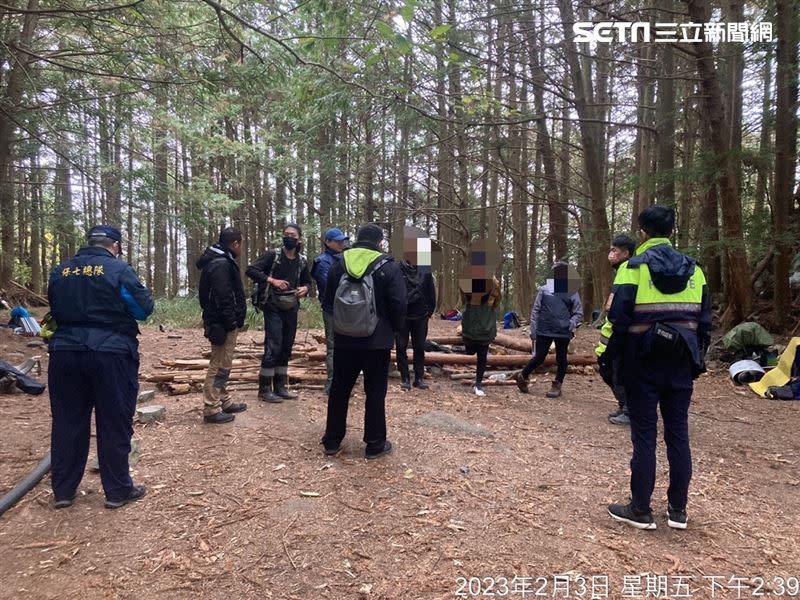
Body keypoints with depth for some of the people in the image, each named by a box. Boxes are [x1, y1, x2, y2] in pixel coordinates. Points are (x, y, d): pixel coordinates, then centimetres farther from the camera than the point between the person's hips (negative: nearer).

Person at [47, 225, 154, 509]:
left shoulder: (60, 271, 9)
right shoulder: (119, 270, -7)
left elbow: (55, 309, 20)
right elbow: (144, 308, -5)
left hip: (65, 352, 5)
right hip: (111, 354, -5)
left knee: (67, 423, 14)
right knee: (114, 424, 5)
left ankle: (63, 491, 24)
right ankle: (117, 490, 14)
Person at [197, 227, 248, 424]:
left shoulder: (220, 260, 15)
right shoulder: (221, 264, -18)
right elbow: (223, 298, -24)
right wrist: (231, 323, -21)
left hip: (220, 322, 11)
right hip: (224, 324, -11)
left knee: (222, 364, 18)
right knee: (219, 365, -4)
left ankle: (223, 401, 29)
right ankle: (211, 409, 2)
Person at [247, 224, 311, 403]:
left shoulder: (302, 261, 6)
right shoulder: (273, 255, -8)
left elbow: (307, 282, 19)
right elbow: (250, 270, -14)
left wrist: (305, 289, -5)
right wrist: (272, 280, -23)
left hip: (291, 309, 5)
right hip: (273, 308, -5)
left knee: (286, 348, 10)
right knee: (273, 347, -9)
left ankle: (280, 387, 21)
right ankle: (264, 389, 3)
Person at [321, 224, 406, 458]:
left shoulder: (339, 264, 2)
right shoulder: (388, 267, -10)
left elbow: (328, 299, 9)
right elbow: (398, 305, -12)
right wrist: (394, 329, 6)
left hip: (344, 339, 4)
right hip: (377, 341, -3)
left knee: (339, 389, 15)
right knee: (375, 392, 7)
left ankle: (332, 440, 23)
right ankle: (375, 443, 14)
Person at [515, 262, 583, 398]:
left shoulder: (572, 293, 3)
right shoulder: (544, 290, 2)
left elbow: (578, 313, 7)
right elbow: (535, 310, 4)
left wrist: (571, 324, -11)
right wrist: (533, 330, 1)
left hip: (564, 332, 1)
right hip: (544, 331, -1)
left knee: (561, 359, 8)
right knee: (539, 357, 0)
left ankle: (557, 386, 20)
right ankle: (523, 376, 21)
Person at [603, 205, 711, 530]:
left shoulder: (634, 267, -9)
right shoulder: (693, 269, 7)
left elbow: (619, 318, -13)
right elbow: (704, 321, 9)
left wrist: (607, 356, -2)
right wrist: (698, 358, 19)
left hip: (644, 365, -4)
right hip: (681, 365, 5)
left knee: (644, 436, 2)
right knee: (678, 434, 11)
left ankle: (640, 510, 11)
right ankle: (678, 509, 21)